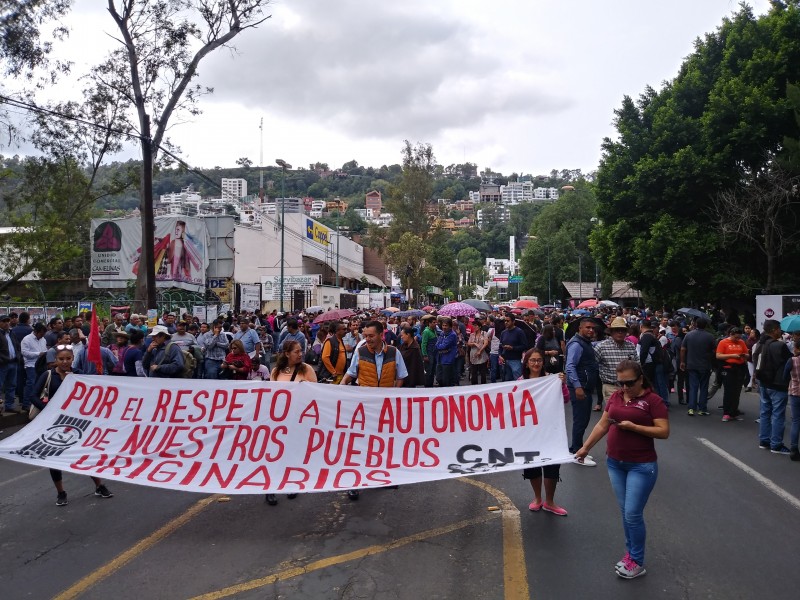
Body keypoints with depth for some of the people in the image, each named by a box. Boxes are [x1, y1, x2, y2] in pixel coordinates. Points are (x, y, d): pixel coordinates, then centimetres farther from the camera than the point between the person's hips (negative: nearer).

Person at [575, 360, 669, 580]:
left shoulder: (653, 400, -11)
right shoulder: (615, 397, 5)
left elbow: (664, 432, -15)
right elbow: (602, 425, 10)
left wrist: (633, 426, -23)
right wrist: (585, 447, 8)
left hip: (642, 466, -5)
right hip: (614, 462, 5)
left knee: (633, 514, -3)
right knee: (625, 512, 13)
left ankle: (637, 562, 12)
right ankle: (631, 553, 27)